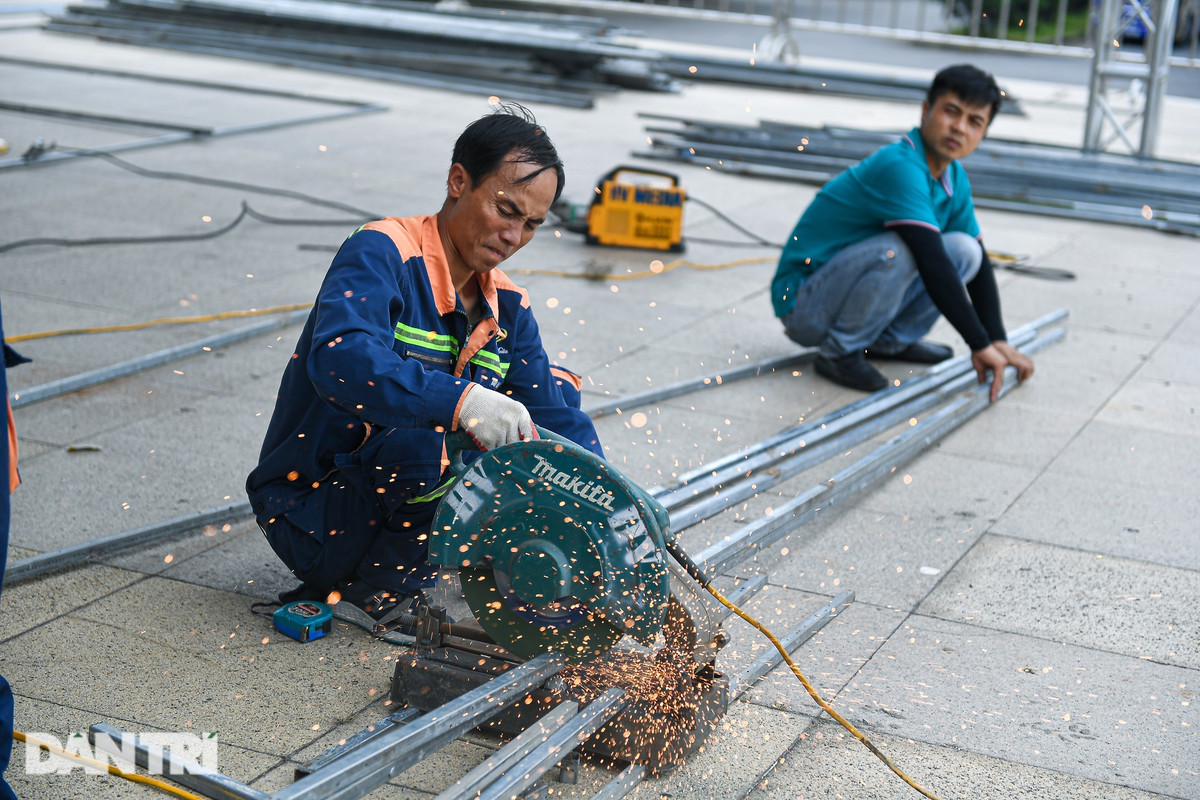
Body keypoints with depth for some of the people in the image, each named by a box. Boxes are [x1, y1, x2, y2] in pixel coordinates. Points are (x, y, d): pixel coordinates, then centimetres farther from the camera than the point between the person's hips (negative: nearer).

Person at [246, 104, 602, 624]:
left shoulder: (508, 310, 5)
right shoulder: (382, 252, -17)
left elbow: (560, 420, 1)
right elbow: (337, 356, -36)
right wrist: (460, 400, -47)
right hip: (310, 518, -8)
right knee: (436, 441, -35)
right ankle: (366, 597, -8)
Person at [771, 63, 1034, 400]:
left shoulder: (955, 179, 4)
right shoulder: (899, 167, -25)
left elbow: (978, 260, 9)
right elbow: (933, 265, -30)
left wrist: (998, 341, -2)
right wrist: (980, 345, -28)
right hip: (803, 307, -8)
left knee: (964, 250, -3)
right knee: (898, 249, -33)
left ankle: (890, 340, 8)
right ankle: (839, 351, -14)